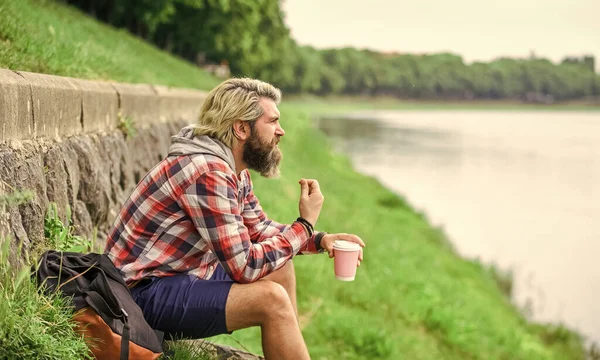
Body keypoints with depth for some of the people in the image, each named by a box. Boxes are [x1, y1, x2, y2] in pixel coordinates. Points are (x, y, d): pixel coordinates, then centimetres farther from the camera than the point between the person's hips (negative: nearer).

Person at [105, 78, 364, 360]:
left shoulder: (234, 170, 6)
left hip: (183, 274, 11)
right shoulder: (208, 174, -24)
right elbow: (245, 266, -25)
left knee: (280, 268, 11)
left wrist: (320, 240, 3)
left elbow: (261, 229, 19)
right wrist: (305, 225, -14)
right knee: (271, 298, -22)